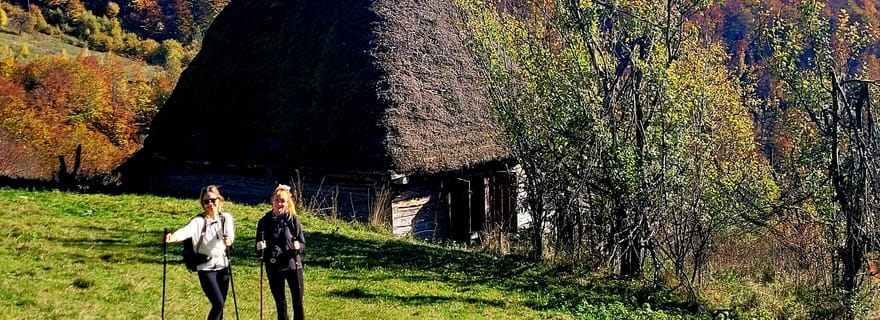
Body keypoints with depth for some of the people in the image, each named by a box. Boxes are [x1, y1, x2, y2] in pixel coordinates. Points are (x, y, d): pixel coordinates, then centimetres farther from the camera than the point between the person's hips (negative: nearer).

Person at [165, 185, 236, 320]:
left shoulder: (226, 218, -1)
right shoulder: (198, 221, -12)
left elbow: (230, 233, -17)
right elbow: (186, 230, -32)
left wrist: (229, 239, -42)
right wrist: (173, 237, -55)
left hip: (223, 266, 4)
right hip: (206, 268, -4)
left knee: (220, 305, 11)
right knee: (218, 304, -13)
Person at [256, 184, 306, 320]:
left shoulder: (293, 220, -5)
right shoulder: (264, 221, -2)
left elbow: (303, 244, -3)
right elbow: (259, 249, 3)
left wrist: (298, 246, -25)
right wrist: (259, 247, -19)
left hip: (293, 265, -1)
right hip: (273, 268, 1)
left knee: (298, 303, 3)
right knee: (280, 304, 11)